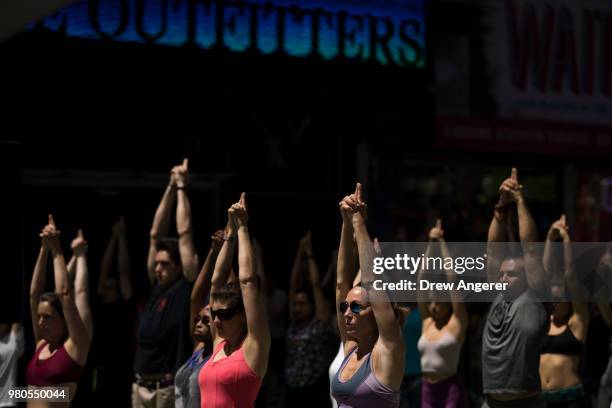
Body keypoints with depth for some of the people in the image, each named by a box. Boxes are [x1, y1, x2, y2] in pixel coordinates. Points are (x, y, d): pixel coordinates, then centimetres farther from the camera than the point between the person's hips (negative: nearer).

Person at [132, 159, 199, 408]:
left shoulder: (187, 288, -5)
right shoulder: (156, 286, 11)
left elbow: (185, 232, -7)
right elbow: (156, 234, 12)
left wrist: (182, 187, 1)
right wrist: (171, 187, 11)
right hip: (140, 387, 7)